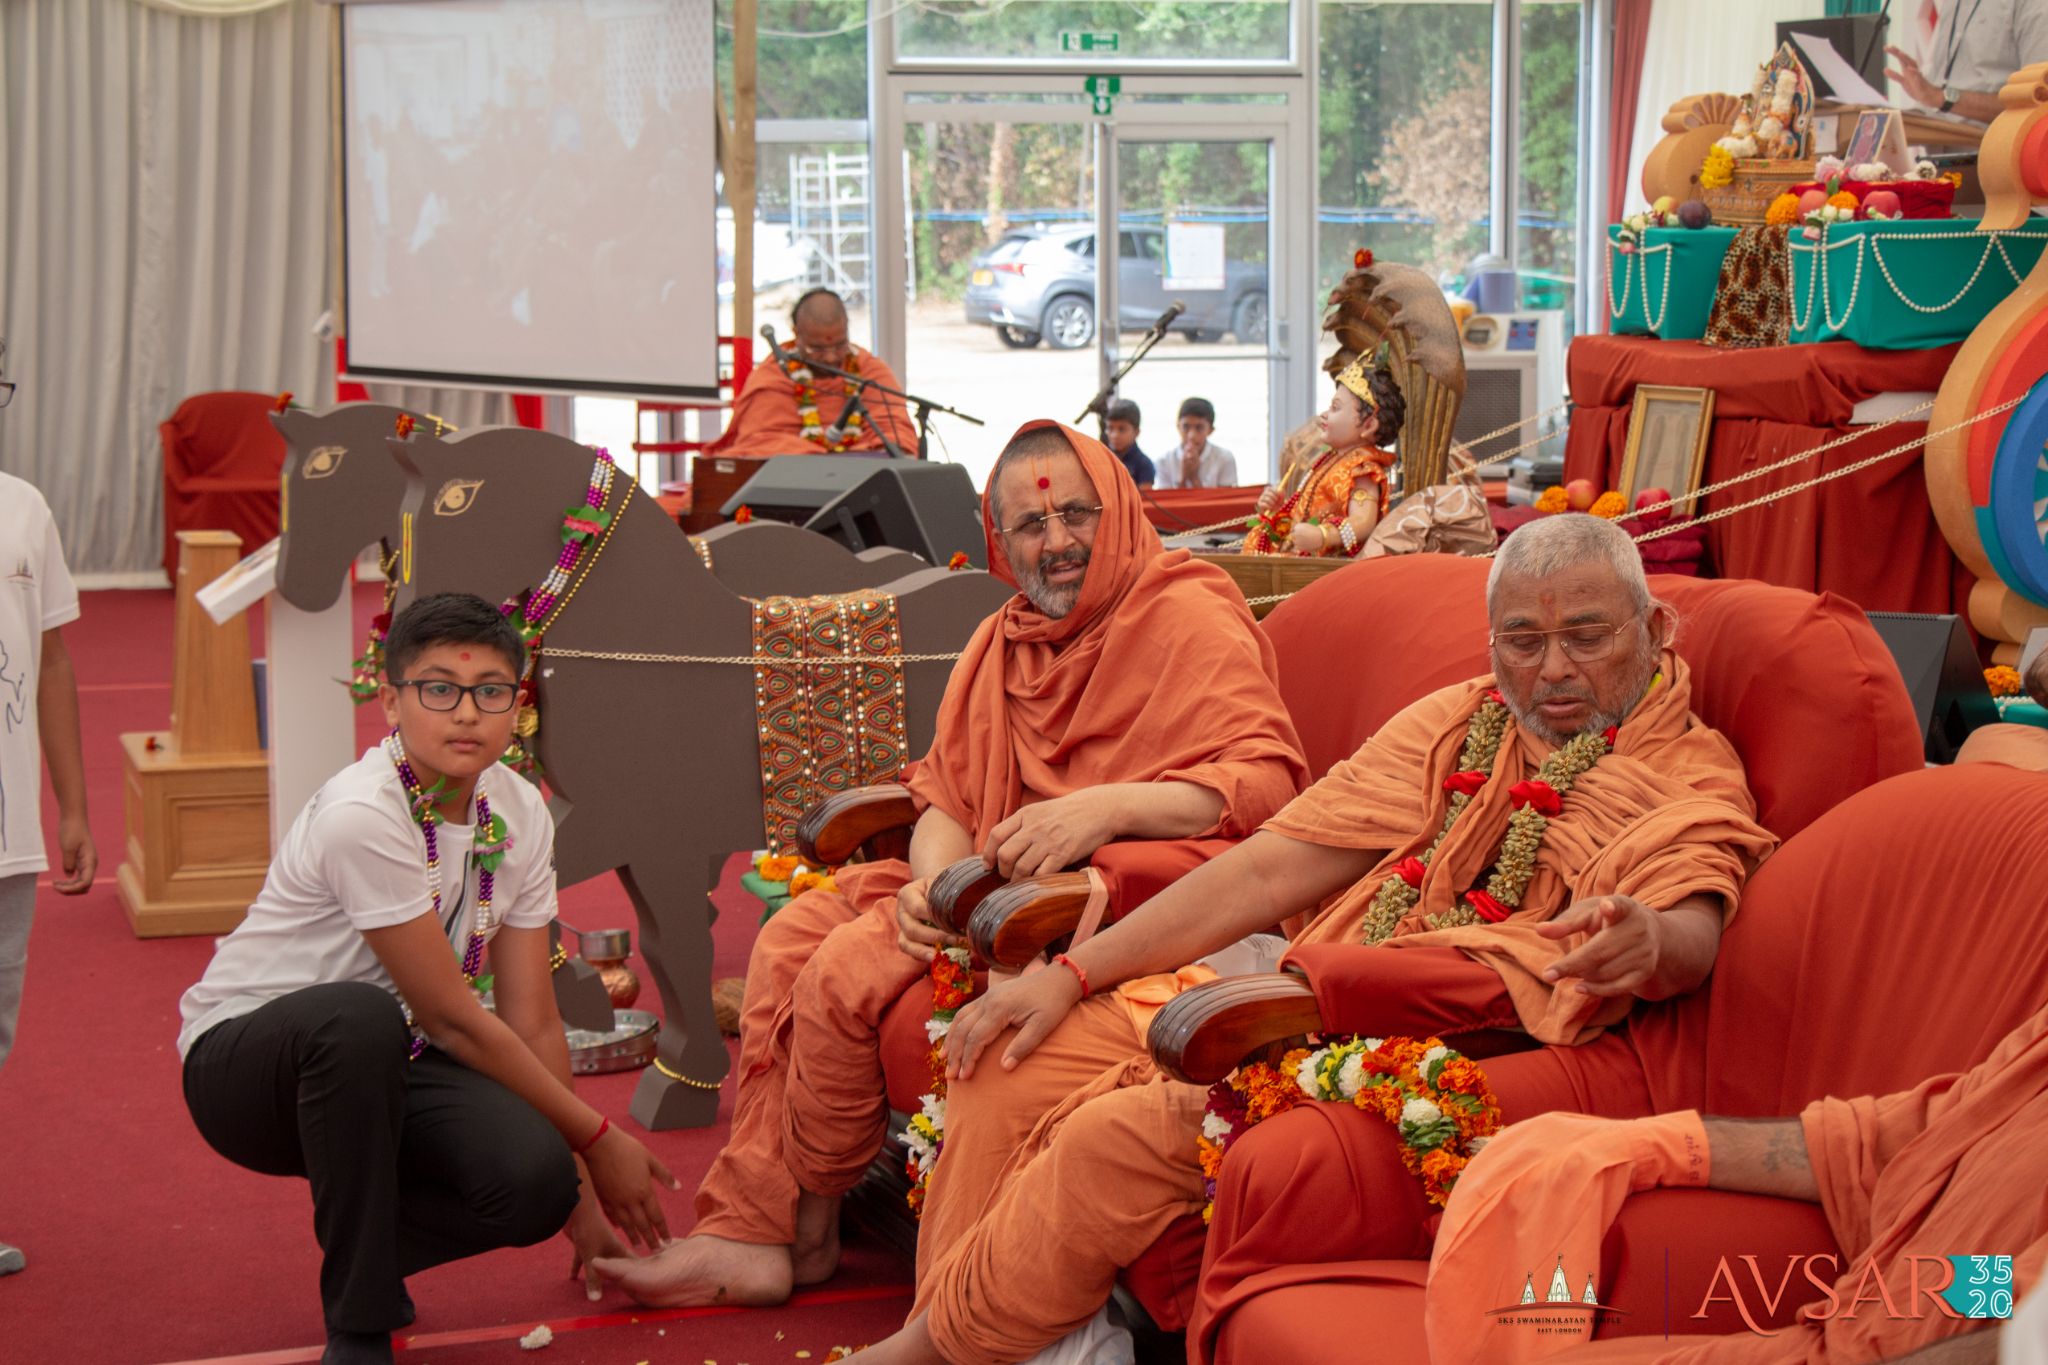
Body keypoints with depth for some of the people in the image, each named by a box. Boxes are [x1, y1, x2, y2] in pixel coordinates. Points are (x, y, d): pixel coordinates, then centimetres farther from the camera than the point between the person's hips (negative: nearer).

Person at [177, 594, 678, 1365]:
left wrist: (580, 1193, 0)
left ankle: (371, 1241, 10)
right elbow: (453, 1020, -21)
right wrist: (596, 1137, -14)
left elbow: (532, 1021, 0)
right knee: (360, 1018, -40)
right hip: (244, 1061, -5)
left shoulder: (519, 815, -5)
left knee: (535, 1181, -24)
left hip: (388, 1068, 5)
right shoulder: (362, 816, -26)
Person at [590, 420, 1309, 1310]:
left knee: (850, 970, -19)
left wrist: (1107, 807, -33)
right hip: (1005, 877, 9)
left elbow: (1269, 778, -22)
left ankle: (805, 1233, 0)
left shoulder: (1189, 618, -10)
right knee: (793, 936, -1)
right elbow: (946, 793, 10)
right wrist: (932, 879, -13)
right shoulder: (1003, 641, 15)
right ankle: (747, 1232, -3)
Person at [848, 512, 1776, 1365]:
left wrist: (1647, 943, -49)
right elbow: (1271, 869, 11)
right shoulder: (1455, 722, 15)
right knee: (1012, 1063, -10)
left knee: (1121, 1133, -26)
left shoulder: (1693, 781, -1)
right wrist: (1071, 975, 4)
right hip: (1305, 1003, 7)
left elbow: (1693, 935, -21)